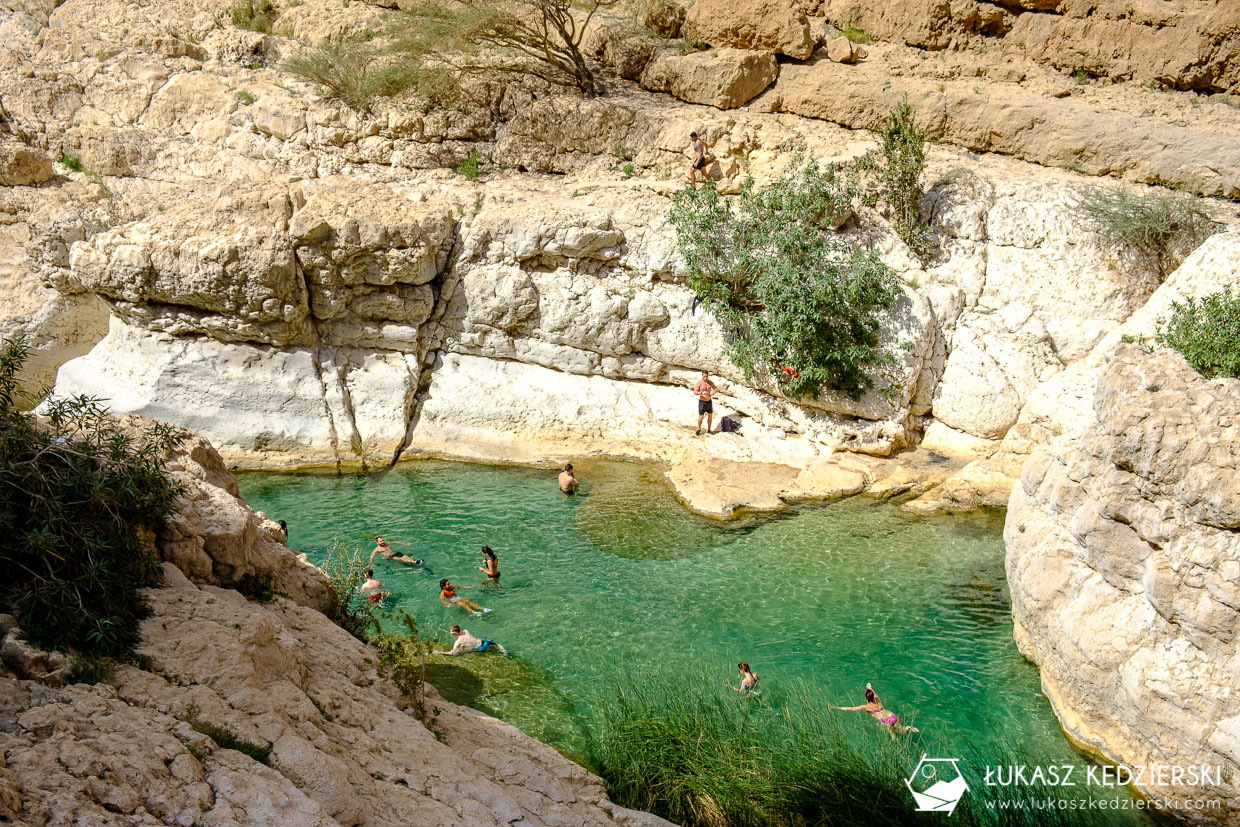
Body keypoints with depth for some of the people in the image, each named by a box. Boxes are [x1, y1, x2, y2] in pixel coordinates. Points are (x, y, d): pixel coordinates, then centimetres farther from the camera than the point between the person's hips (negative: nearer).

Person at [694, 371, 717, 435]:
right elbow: (695, 392, -21)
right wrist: (702, 392, -39)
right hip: (702, 402, -5)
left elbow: (716, 388, 7)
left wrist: (713, 392, -16)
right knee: (701, 416, -2)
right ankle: (699, 429, 18)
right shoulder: (699, 383, -16)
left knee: (710, 415, 10)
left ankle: (709, 430, 24)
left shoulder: (710, 382, -1)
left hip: (709, 401, 5)